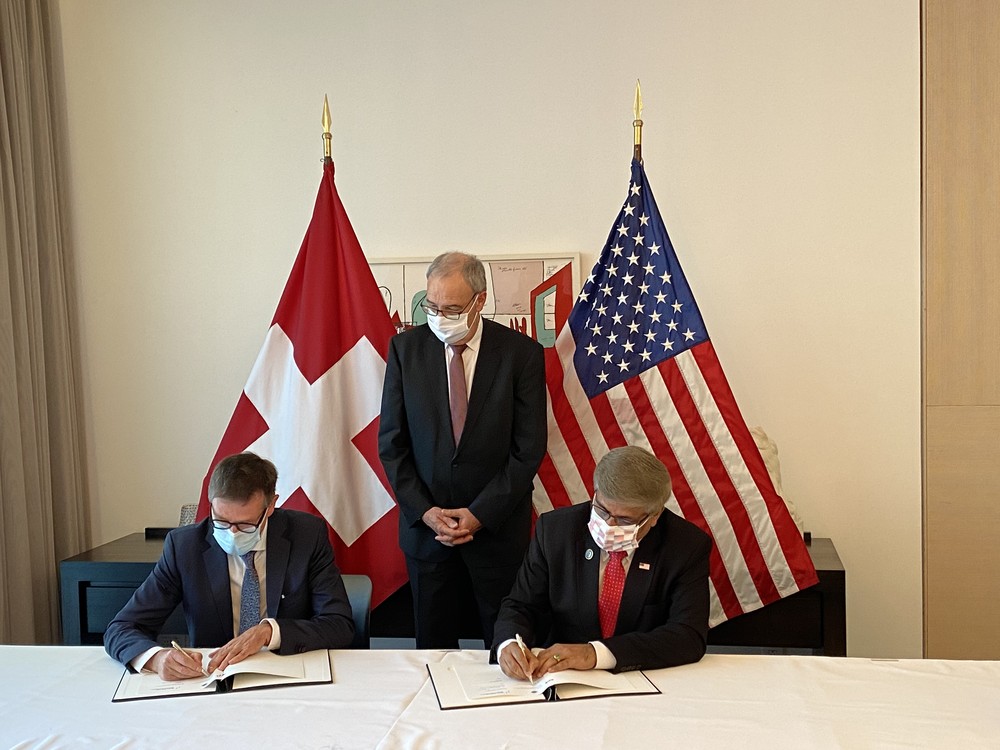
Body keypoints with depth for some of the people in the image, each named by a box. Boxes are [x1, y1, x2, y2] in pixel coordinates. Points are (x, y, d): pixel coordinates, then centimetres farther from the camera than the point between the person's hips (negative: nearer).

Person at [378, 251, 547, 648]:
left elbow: (529, 449, -8)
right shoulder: (405, 348, -2)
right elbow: (391, 442, 0)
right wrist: (424, 511, -8)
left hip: (497, 526, -1)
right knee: (432, 648, 12)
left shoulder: (522, 353, -8)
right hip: (424, 526, 2)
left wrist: (480, 514, -12)